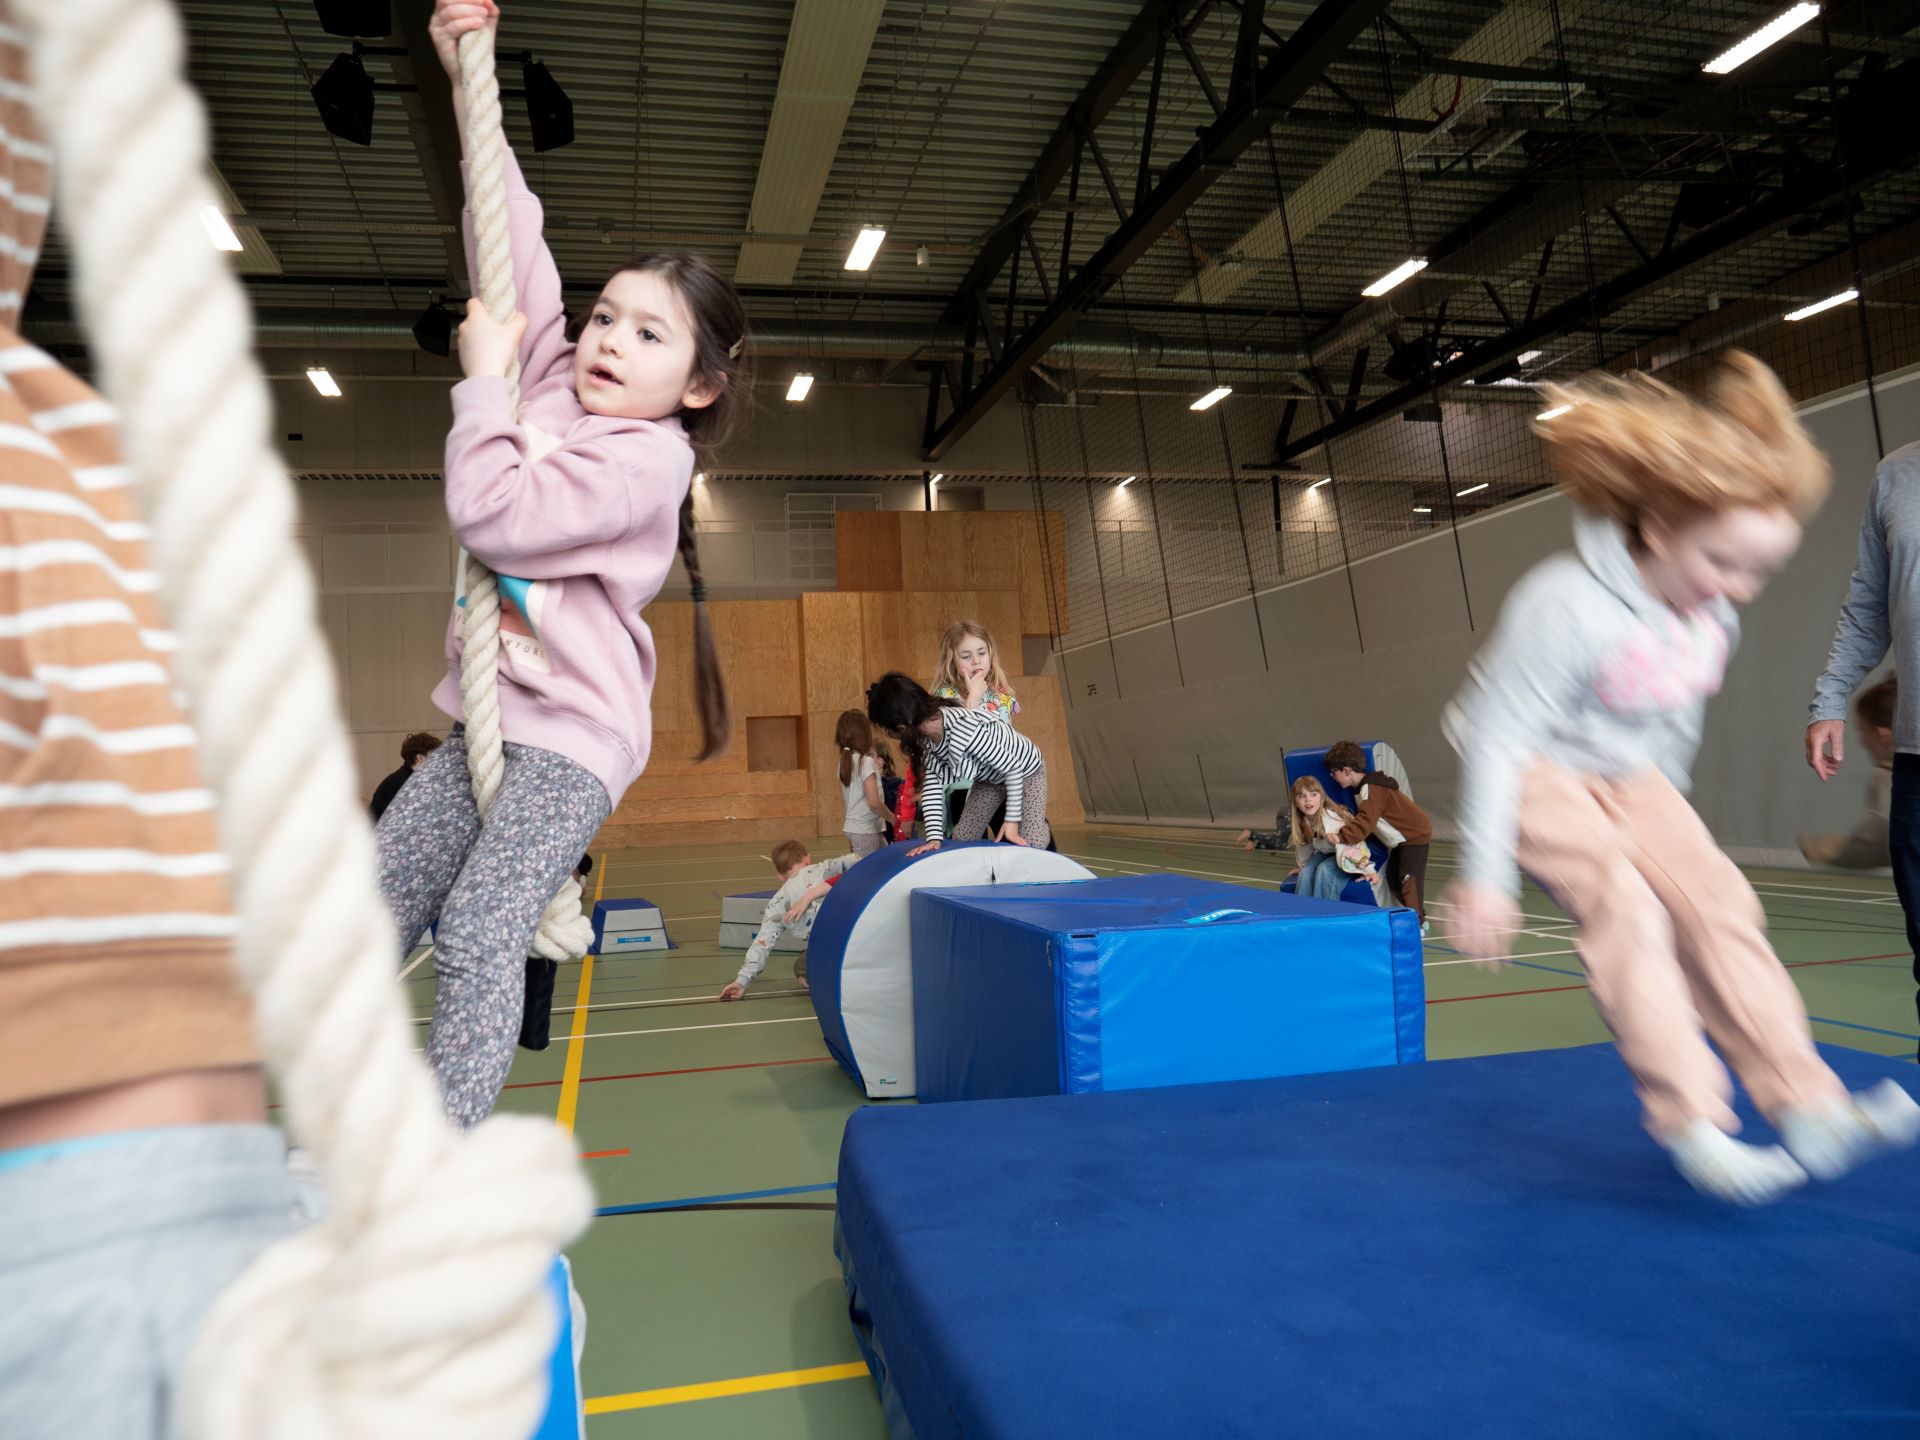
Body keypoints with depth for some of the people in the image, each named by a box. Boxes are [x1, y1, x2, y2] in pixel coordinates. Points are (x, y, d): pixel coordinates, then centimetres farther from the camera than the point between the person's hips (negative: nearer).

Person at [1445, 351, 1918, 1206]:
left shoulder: (1713, 613, -4)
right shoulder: (1569, 606, -29)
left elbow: (1677, 721, 14)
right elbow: (1498, 736, -27)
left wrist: (1664, 818, 23)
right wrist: (1484, 877, -27)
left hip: (1631, 778, 7)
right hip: (1540, 775, -7)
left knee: (1714, 897, -11)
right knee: (1624, 909, -24)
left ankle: (1804, 1104, -8)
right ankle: (1691, 1126, -19)